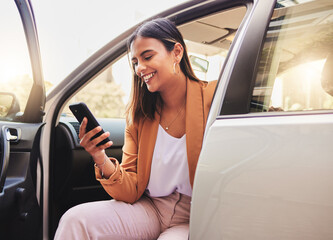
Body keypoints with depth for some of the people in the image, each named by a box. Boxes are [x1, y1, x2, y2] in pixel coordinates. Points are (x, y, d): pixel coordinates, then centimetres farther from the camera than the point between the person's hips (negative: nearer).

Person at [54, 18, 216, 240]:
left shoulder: (214, 98, -11)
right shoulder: (139, 115, 3)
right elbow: (132, 192, -2)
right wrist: (102, 161, -19)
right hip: (151, 208, 3)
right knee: (75, 220, -17)